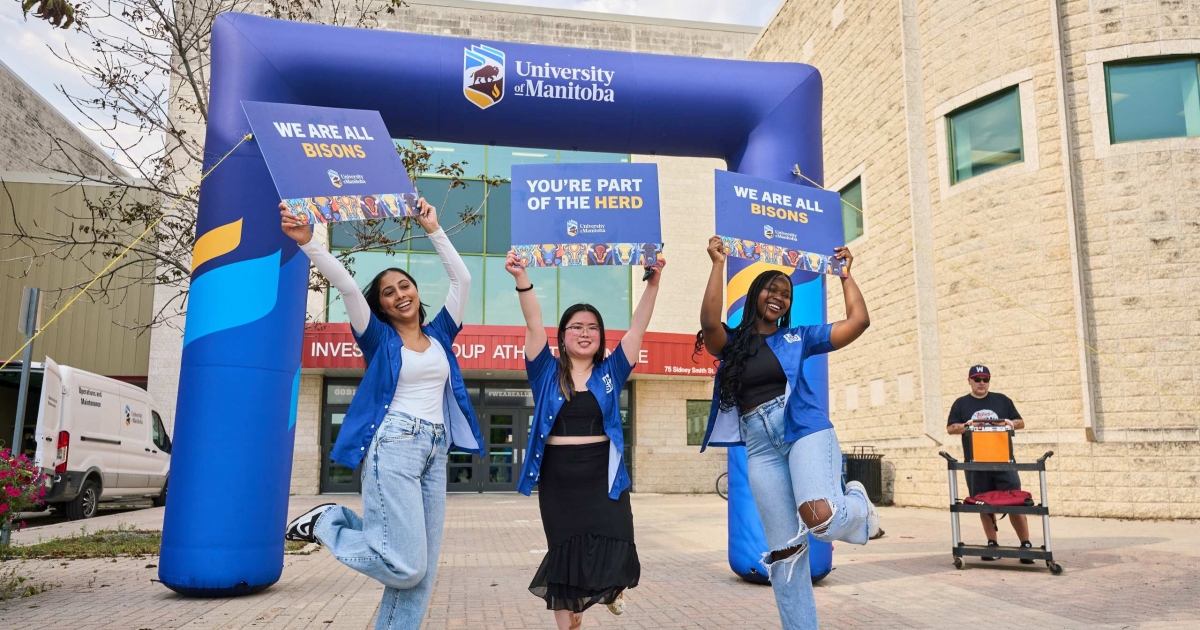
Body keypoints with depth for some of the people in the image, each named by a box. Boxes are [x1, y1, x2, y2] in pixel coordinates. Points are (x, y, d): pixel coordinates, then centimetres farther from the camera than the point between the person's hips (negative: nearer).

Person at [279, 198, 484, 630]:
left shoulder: (438, 335, 15)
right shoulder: (379, 338, 4)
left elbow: (462, 279, 13)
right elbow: (346, 285, -8)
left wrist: (433, 230, 14)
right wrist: (307, 241, -20)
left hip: (435, 450, 5)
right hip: (394, 447, -5)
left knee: (422, 568, 4)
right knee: (405, 564, -11)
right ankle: (326, 522, 11)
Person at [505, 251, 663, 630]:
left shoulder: (610, 373, 6)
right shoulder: (548, 373, 4)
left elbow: (637, 328, -1)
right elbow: (534, 325, -7)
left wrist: (653, 283, -10)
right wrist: (521, 278, -19)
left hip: (603, 475, 0)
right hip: (557, 478, 0)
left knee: (615, 555, -9)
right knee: (564, 556, 8)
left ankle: (611, 586, 29)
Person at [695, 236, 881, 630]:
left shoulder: (797, 337, 12)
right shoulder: (732, 343, 10)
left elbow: (859, 321, 10)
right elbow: (709, 322, -13)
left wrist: (845, 273, 17)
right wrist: (719, 264, -7)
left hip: (805, 429, -1)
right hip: (760, 446, 1)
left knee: (820, 519, -27)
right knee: (783, 549, 3)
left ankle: (857, 504, 10)